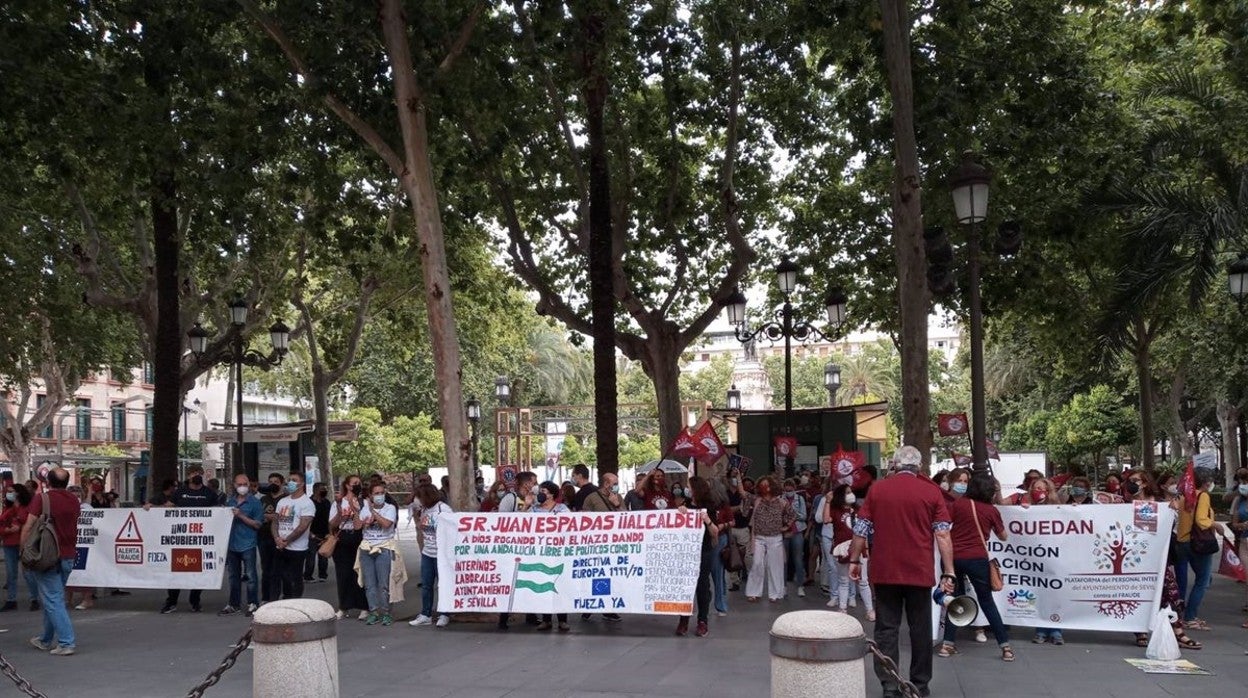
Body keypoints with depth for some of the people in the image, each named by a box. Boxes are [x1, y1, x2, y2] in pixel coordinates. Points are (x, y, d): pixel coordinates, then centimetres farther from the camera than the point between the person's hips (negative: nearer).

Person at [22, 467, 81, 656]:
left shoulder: (42, 499, -12)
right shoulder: (74, 501, 4)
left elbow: (28, 528, -12)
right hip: (68, 557, 6)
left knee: (53, 601, -4)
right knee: (53, 598, 19)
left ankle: (66, 642, -11)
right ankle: (46, 640, 29)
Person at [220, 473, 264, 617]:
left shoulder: (255, 503, -4)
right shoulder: (229, 502, 13)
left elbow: (258, 525, -8)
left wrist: (241, 516, -15)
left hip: (248, 545, -5)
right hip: (232, 544, 6)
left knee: (251, 575, -2)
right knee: (233, 576, 13)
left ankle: (252, 604, 5)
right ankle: (234, 605, 21)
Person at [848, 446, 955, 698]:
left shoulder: (877, 489, 1)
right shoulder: (931, 491, -2)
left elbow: (861, 529, 2)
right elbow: (942, 534, -6)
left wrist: (855, 560, 13)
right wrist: (948, 572, -5)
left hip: (884, 571, 1)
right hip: (919, 572, 0)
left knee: (886, 629, 6)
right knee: (920, 629, 12)